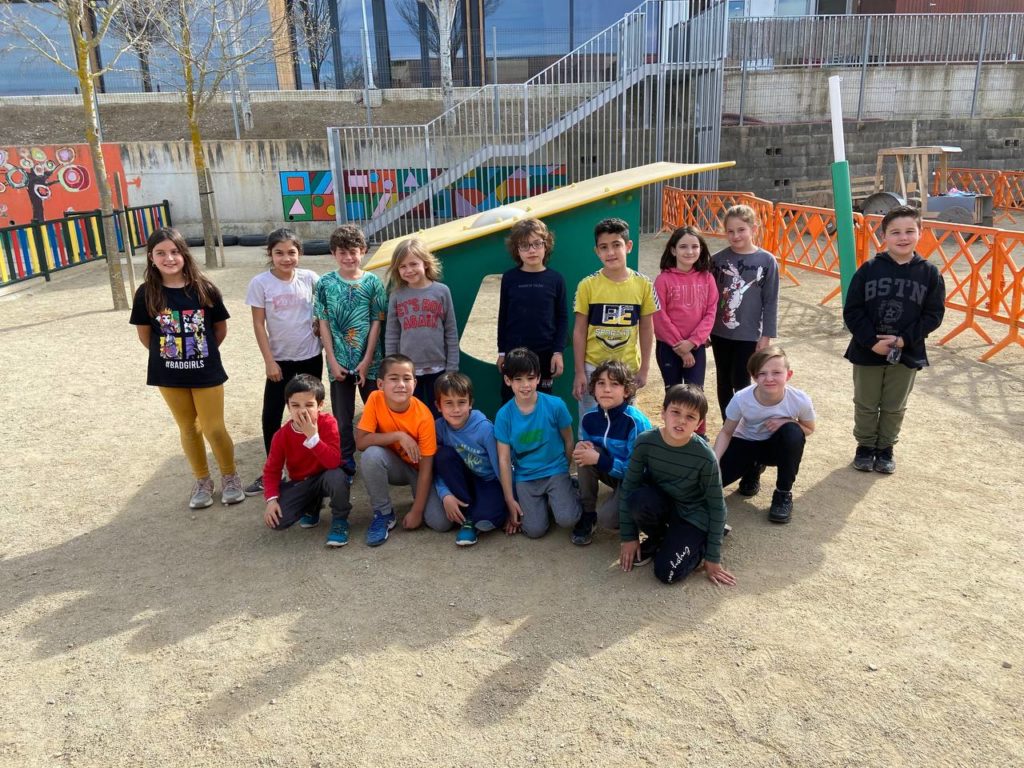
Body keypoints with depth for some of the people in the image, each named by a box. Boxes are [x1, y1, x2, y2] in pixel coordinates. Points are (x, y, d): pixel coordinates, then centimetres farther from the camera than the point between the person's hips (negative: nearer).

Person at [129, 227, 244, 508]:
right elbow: (144, 334, 4)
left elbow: (221, 328, 2)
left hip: (206, 372, -1)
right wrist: (169, 356, 8)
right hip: (169, 375, 2)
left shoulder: (204, 289, -10)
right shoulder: (147, 294, -8)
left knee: (214, 429, 2)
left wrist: (203, 353, 7)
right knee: (188, 428, 14)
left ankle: (230, 477, 24)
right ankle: (202, 481, 30)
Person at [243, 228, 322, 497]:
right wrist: (269, 361, -10)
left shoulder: (310, 278, -6)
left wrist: (320, 324, -7)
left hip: (310, 357, 1)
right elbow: (258, 325, -7)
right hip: (280, 360, -1)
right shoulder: (260, 283, -9)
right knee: (271, 416, 1)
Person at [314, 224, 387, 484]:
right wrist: (333, 361, -6)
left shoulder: (372, 282, -3)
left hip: (370, 361, -1)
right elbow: (323, 323, 0)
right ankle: (345, 466, 21)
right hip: (339, 362, 1)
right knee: (342, 418, 9)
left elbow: (376, 322, -4)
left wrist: (366, 360, -9)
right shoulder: (325, 284, -1)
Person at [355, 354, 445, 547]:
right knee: (371, 455, -34)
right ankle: (383, 514, -11)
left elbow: (425, 469, -21)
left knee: (441, 522, -22)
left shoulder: (423, 417, -26)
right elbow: (360, 442, -25)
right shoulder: (375, 399, -21)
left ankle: (418, 499, 13)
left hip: (418, 468, -2)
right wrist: (399, 436, -33)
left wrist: (416, 511, -22)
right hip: (394, 465, 2)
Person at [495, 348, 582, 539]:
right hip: (525, 478, 1)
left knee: (567, 520, -22)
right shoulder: (504, 415, -10)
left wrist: (565, 471, 11)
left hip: (555, 472, -1)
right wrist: (510, 500, -4)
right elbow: (504, 460, -5)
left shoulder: (555, 405, -13)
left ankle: (571, 493, 12)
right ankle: (543, 501, 18)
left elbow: (568, 442, 2)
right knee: (535, 530, -14)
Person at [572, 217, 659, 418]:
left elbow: (646, 329, 4)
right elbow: (579, 331, -3)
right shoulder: (588, 285, -8)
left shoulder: (643, 284, -4)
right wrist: (579, 372, -6)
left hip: (628, 368, 1)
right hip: (593, 367, -1)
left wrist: (644, 368, 3)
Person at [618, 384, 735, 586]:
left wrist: (713, 559, -11)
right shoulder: (646, 442, -20)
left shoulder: (705, 456, -25)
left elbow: (717, 506, -14)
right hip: (660, 502, 3)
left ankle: (699, 540, 10)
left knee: (667, 573, -20)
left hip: (692, 514, -3)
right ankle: (657, 538, 1)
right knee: (638, 499, -32)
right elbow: (628, 487, -10)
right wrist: (628, 537, -8)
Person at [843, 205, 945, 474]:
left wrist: (903, 340, -15)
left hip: (907, 354, 1)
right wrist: (871, 341, -17)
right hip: (867, 351, -1)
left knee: (894, 408, 15)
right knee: (866, 405, 14)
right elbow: (852, 311, -8)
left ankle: (885, 448, 33)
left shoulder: (929, 272, -5)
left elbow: (933, 314, -4)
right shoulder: (869, 269, -9)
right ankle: (865, 446, 33)